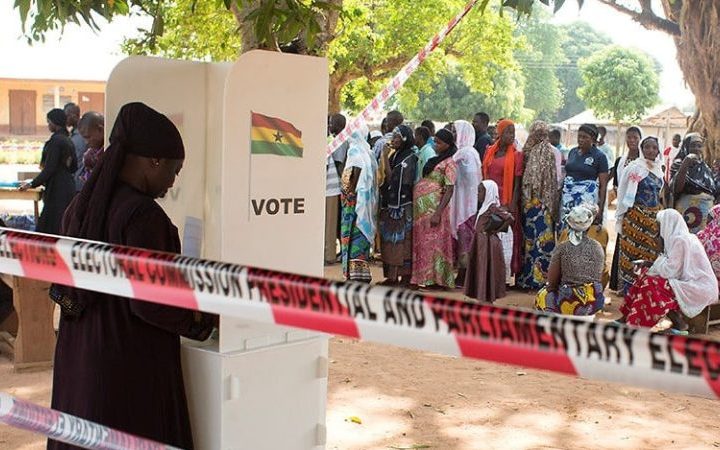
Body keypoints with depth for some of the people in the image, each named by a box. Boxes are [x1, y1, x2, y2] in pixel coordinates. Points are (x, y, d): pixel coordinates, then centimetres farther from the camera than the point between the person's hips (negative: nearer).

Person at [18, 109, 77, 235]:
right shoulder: (68, 141, 12)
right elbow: (74, 167, 17)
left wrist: (32, 184, -12)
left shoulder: (55, 140, -14)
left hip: (57, 190, -9)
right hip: (69, 187, 9)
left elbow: (49, 168, -17)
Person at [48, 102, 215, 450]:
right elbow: (148, 303, -21)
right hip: (133, 368, -8)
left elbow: (68, 285, 13)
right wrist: (207, 318, -7)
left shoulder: (81, 206, 5)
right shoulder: (143, 215, -20)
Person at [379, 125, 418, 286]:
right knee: (389, 241, 9)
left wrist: (385, 158, -15)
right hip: (390, 205, 8)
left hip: (402, 207, -8)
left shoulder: (409, 158, -11)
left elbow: (392, 178, -17)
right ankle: (392, 276, 14)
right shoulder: (394, 156, 13)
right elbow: (385, 177, 13)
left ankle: (405, 277, -1)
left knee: (402, 241, -5)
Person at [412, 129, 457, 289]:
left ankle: (437, 280, 1)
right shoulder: (435, 160, 16)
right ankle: (427, 277, 16)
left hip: (434, 207, -8)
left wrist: (438, 213, -22)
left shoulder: (449, 163, -9)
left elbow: (449, 190, -15)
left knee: (434, 242, -4)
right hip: (422, 207, 8)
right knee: (422, 243, 10)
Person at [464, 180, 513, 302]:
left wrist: (497, 230, -18)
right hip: (480, 243, 9)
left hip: (489, 244, -9)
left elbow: (510, 218, -23)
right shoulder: (484, 207, 13)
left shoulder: (493, 207, -14)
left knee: (486, 272, -4)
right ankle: (482, 299, 17)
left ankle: (487, 301, 1)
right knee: (480, 271, 11)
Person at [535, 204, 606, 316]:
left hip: (569, 303, -3)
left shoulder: (562, 248, -8)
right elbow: (599, 278, 10)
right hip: (595, 302, 3)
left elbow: (552, 282, -4)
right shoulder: (597, 247, 1)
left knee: (542, 295, 28)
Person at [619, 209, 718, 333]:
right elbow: (675, 268, 16)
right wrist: (651, 264, 10)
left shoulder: (679, 240, -17)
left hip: (698, 289, -10)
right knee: (645, 275, 6)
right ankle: (627, 318, 8)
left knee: (650, 285, -18)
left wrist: (660, 260, 0)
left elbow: (670, 272, -18)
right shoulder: (685, 237, 12)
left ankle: (679, 324, -7)